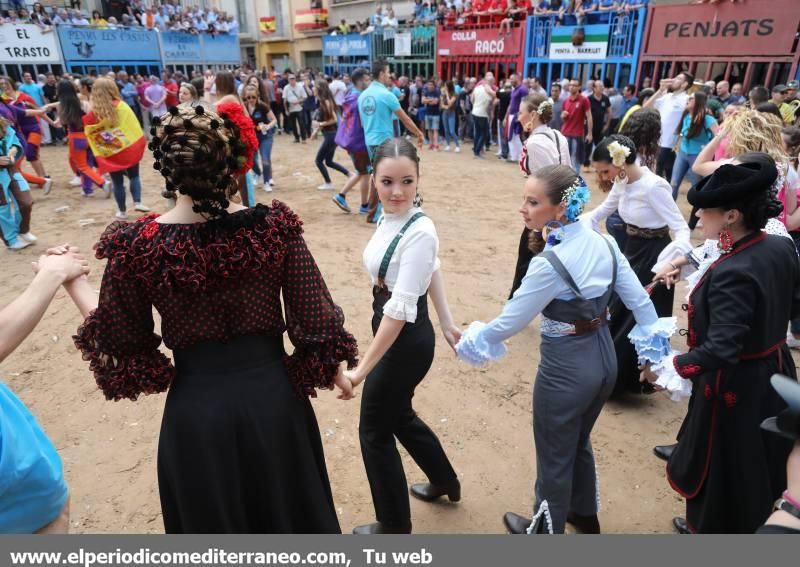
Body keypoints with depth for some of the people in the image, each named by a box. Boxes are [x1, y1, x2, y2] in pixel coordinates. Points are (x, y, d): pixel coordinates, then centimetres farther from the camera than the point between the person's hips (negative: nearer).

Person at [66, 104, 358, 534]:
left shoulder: (137, 245, -15)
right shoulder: (274, 226, -16)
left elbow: (117, 340, -2)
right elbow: (314, 317, -10)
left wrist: (72, 282, 14)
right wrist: (335, 371, 9)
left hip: (196, 406, 0)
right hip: (273, 392, 0)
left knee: (212, 522, 28)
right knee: (292, 510, 28)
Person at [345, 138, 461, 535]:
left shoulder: (420, 232, -27)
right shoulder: (390, 217, 0)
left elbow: (401, 309, -29)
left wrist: (361, 369, -27)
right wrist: (447, 324, 17)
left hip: (407, 340, -9)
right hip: (395, 334, 9)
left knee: (374, 430, 10)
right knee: (398, 415, 27)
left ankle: (395, 524, 35)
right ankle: (445, 481, 53)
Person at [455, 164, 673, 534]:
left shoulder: (549, 264, -27)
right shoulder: (604, 242, -4)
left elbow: (511, 321, -18)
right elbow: (640, 300, 1)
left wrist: (470, 342, -2)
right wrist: (653, 349, 12)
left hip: (565, 368, -8)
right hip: (604, 358, 8)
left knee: (554, 456, 16)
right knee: (578, 443, 30)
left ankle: (547, 530, 41)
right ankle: (584, 515, 52)